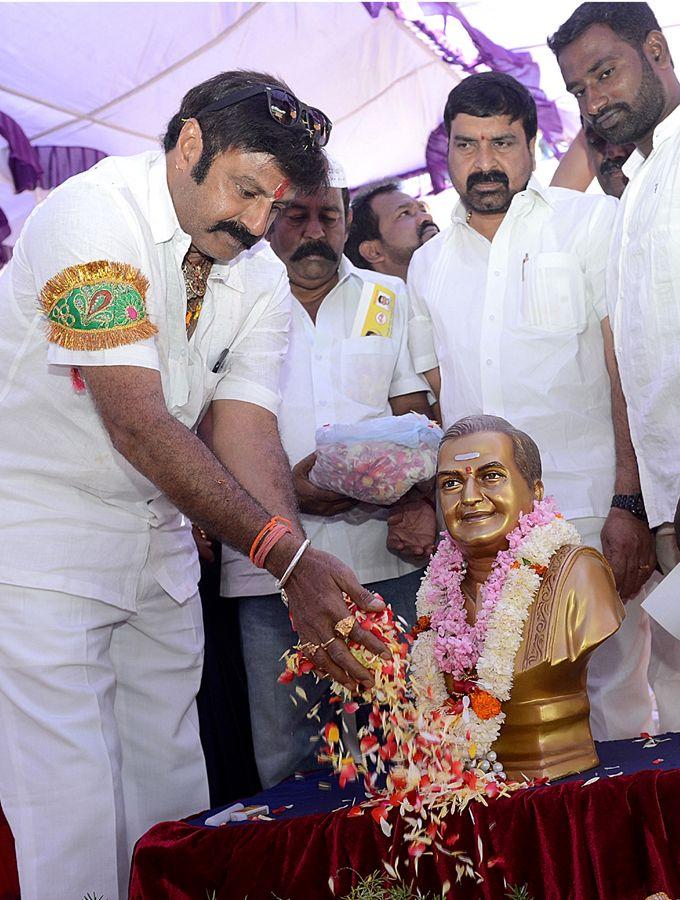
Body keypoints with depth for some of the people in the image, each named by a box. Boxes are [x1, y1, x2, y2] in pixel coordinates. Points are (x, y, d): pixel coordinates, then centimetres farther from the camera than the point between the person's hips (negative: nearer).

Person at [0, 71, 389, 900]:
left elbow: (249, 434, -8)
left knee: (171, 796, 8)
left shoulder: (261, 279, 1)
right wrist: (287, 555, -33)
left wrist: (307, 580, -25)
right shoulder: (92, 216, -20)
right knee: (77, 815, -7)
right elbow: (138, 425, -28)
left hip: (159, 539, 6)